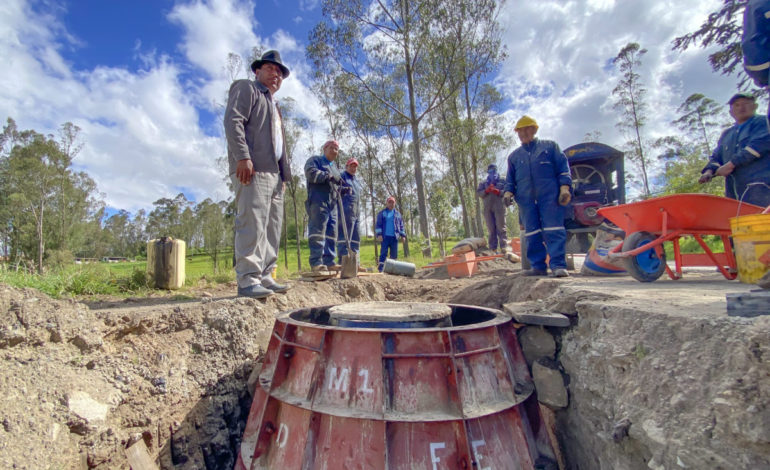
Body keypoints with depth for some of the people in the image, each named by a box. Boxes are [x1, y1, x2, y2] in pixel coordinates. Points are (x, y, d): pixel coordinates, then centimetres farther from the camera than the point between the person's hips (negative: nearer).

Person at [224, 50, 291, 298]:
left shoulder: (273, 105, 35)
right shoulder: (246, 88, 11)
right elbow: (233, 121, -7)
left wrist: (284, 173, 18)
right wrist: (242, 156, -20)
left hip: (274, 173, 9)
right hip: (252, 169, -8)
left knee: (272, 226, 3)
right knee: (252, 223, -16)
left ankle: (265, 277, 7)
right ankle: (247, 280, -15)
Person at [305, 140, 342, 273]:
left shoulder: (334, 167, 31)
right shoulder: (315, 160, 9)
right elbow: (311, 173, -11)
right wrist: (329, 176, -16)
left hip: (332, 203, 8)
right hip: (318, 201, -8)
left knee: (331, 233, 2)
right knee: (318, 231, -13)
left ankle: (329, 262, 3)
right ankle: (316, 263, -16)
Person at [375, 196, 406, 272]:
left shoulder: (398, 214, 16)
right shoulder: (382, 213, 6)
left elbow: (401, 225, 18)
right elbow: (378, 224, 1)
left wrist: (403, 235, 11)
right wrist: (379, 234, -10)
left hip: (394, 237, 3)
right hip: (385, 237, -3)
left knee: (394, 255, 5)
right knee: (383, 254, -6)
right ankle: (381, 270, -5)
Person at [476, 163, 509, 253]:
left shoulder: (503, 180, 18)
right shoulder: (483, 183, 23)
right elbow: (478, 193, 8)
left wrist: (499, 192, -12)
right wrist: (486, 191, -10)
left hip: (499, 207, -2)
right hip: (488, 208, 2)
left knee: (501, 227, -10)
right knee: (491, 229, -1)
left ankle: (504, 246, -13)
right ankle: (492, 248, -1)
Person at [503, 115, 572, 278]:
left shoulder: (549, 146, 16)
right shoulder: (514, 156, 23)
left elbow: (563, 167, 8)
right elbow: (510, 178, 23)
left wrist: (564, 187, -5)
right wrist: (508, 192, 3)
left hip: (550, 196, -3)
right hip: (526, 199, 3)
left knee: (553, 230, -12)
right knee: (532, 234, 0)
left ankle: (558, 265, -11)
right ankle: (538, 266, 5)